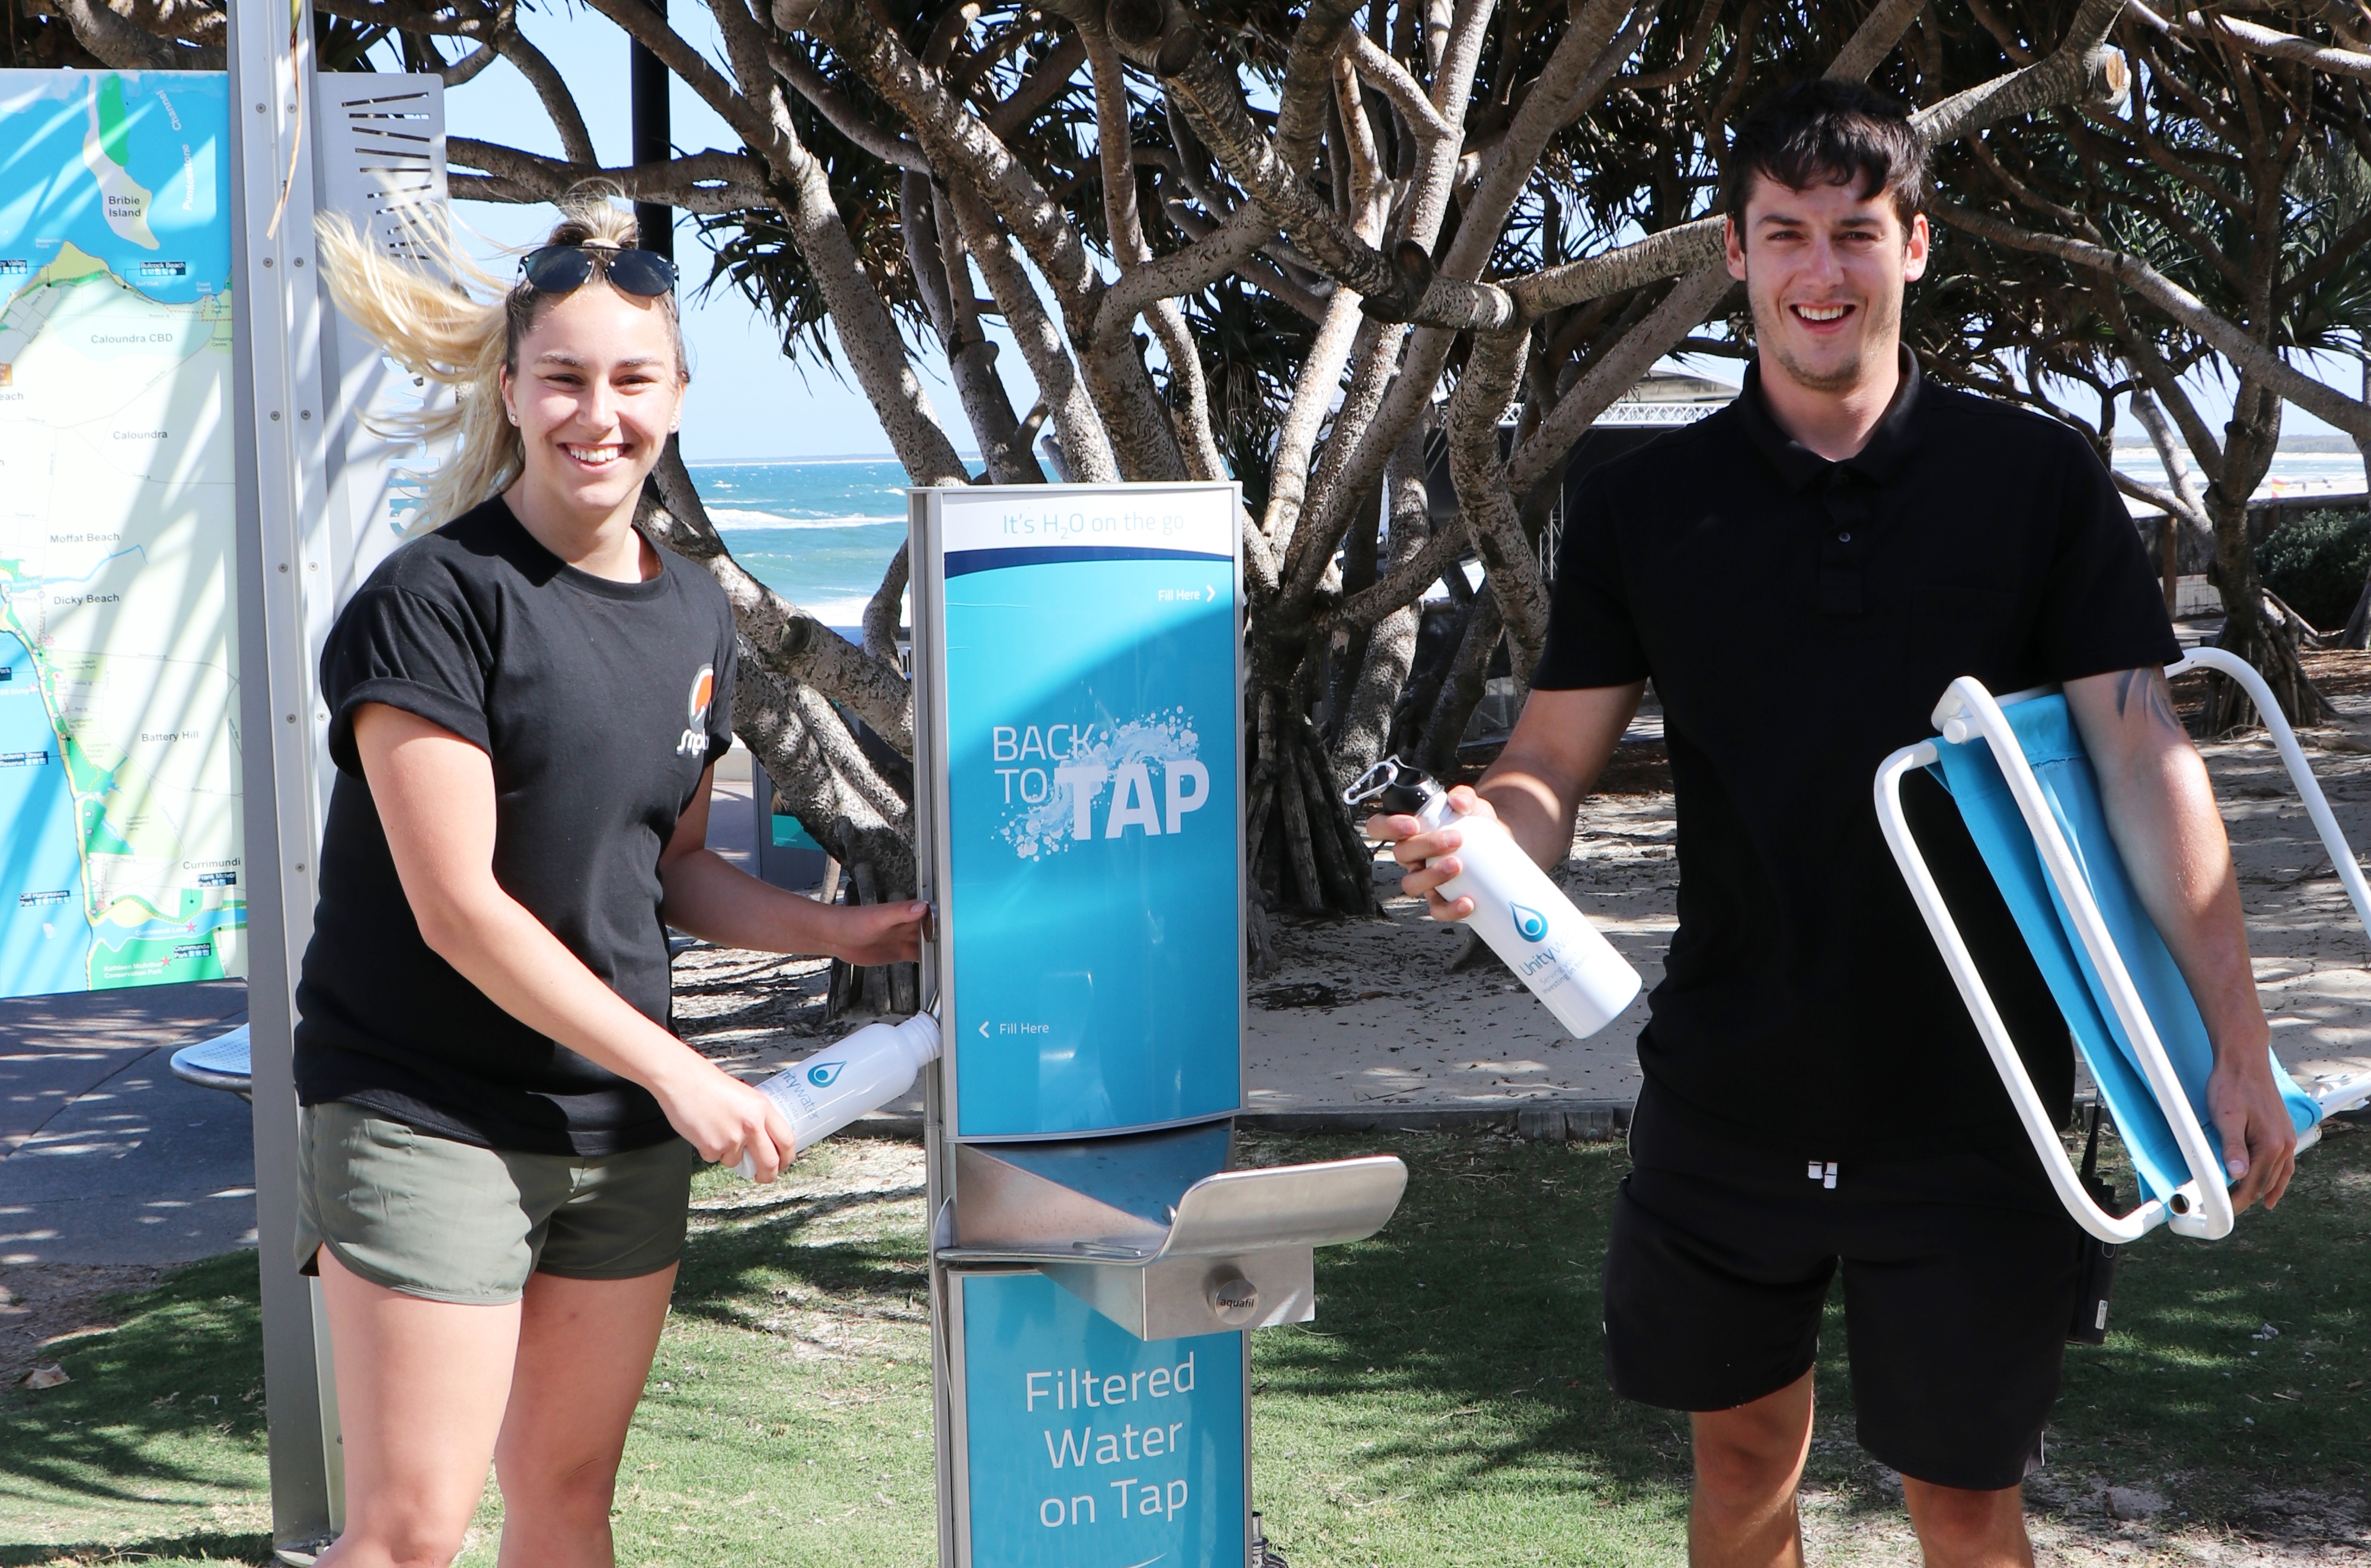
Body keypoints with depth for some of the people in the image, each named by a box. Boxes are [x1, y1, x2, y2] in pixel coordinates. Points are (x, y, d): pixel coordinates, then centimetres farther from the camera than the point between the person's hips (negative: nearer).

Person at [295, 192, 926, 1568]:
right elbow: (457, 906, -17)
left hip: (622, 1127, 6)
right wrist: (678, 1070, -16)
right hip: (432, 1120, -6)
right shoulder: (435, 601, -13)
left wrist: (834, 929, 1)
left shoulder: (693, 618, 9)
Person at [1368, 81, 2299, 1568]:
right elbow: (1554, 760, 4)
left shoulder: (2037, 477, -2)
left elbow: (2147, 759, -6)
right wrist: (1483, 834, -20)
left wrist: (2238, 1042, -13)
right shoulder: (1645, 507, 3)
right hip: (1727, 1094, 2)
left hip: (1969, 1098, -1)